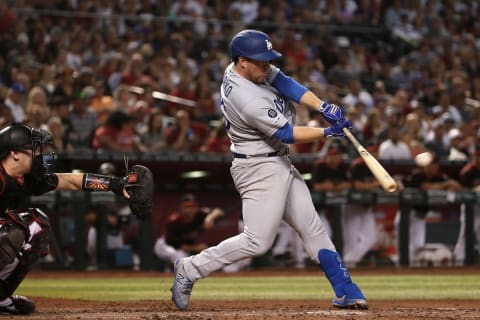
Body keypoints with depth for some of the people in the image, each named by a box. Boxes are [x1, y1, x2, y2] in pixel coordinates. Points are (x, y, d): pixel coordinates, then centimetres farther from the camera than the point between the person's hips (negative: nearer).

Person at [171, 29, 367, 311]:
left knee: (313, 228, 9)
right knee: (258, 241, -9)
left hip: (280, 164, 10)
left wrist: (323, 106, -16)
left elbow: (285, 83, -3)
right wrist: (329, 132, -15)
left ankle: (345, 291, 12)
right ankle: (191, 269, 2)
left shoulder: (249, 68, -2)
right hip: (260, 169, -10)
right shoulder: (248, 100, -28)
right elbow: (287, 134, -20)